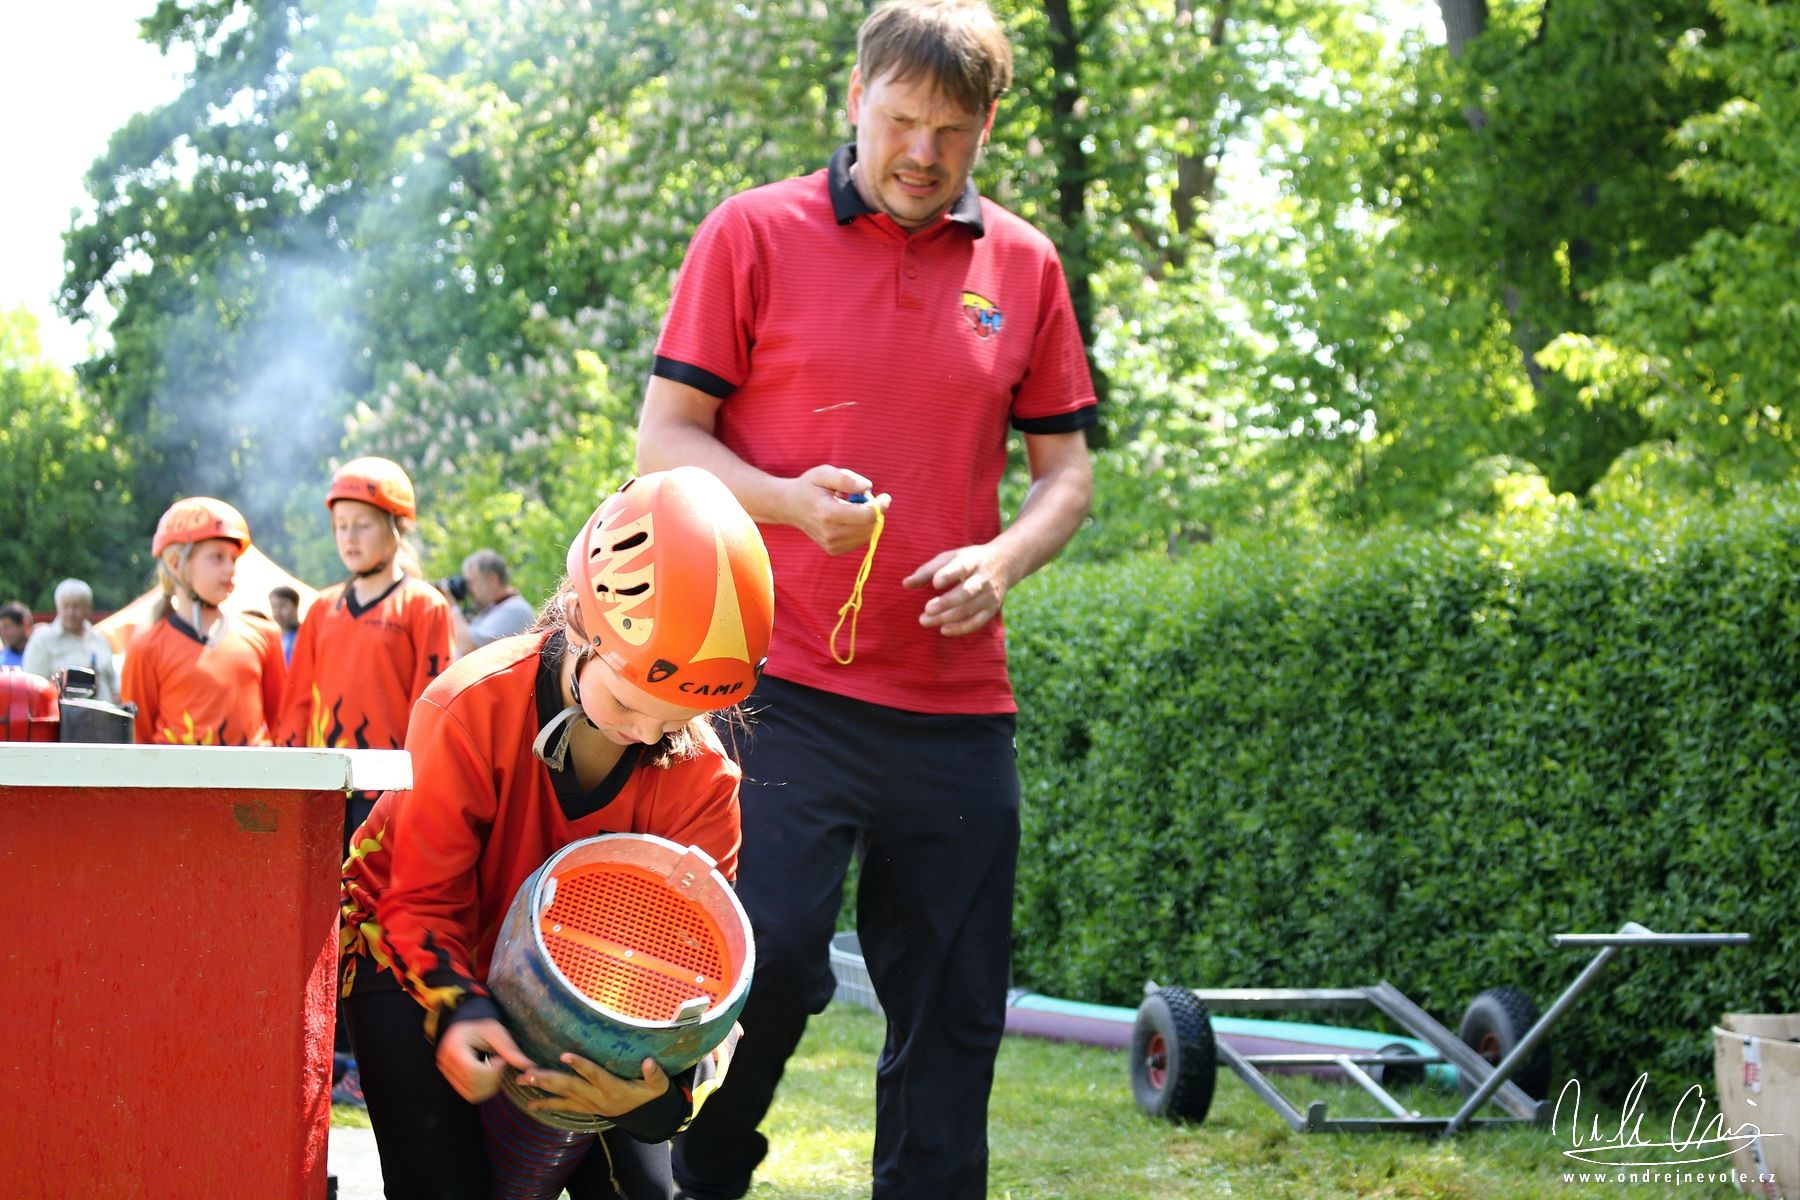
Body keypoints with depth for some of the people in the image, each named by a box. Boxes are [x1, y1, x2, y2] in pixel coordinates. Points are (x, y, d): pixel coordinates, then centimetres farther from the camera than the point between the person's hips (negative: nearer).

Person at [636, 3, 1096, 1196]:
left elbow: (1066, 466, 16)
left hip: (959, 701, 3)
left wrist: (1004, 557, -6)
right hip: (785, 682, -3)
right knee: (768, 955, -14)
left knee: (952, 1018, 5)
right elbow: (663, 438, 2)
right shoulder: (755, 233, 2)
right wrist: (789, 501, -16)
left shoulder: (1023, 264, 11)